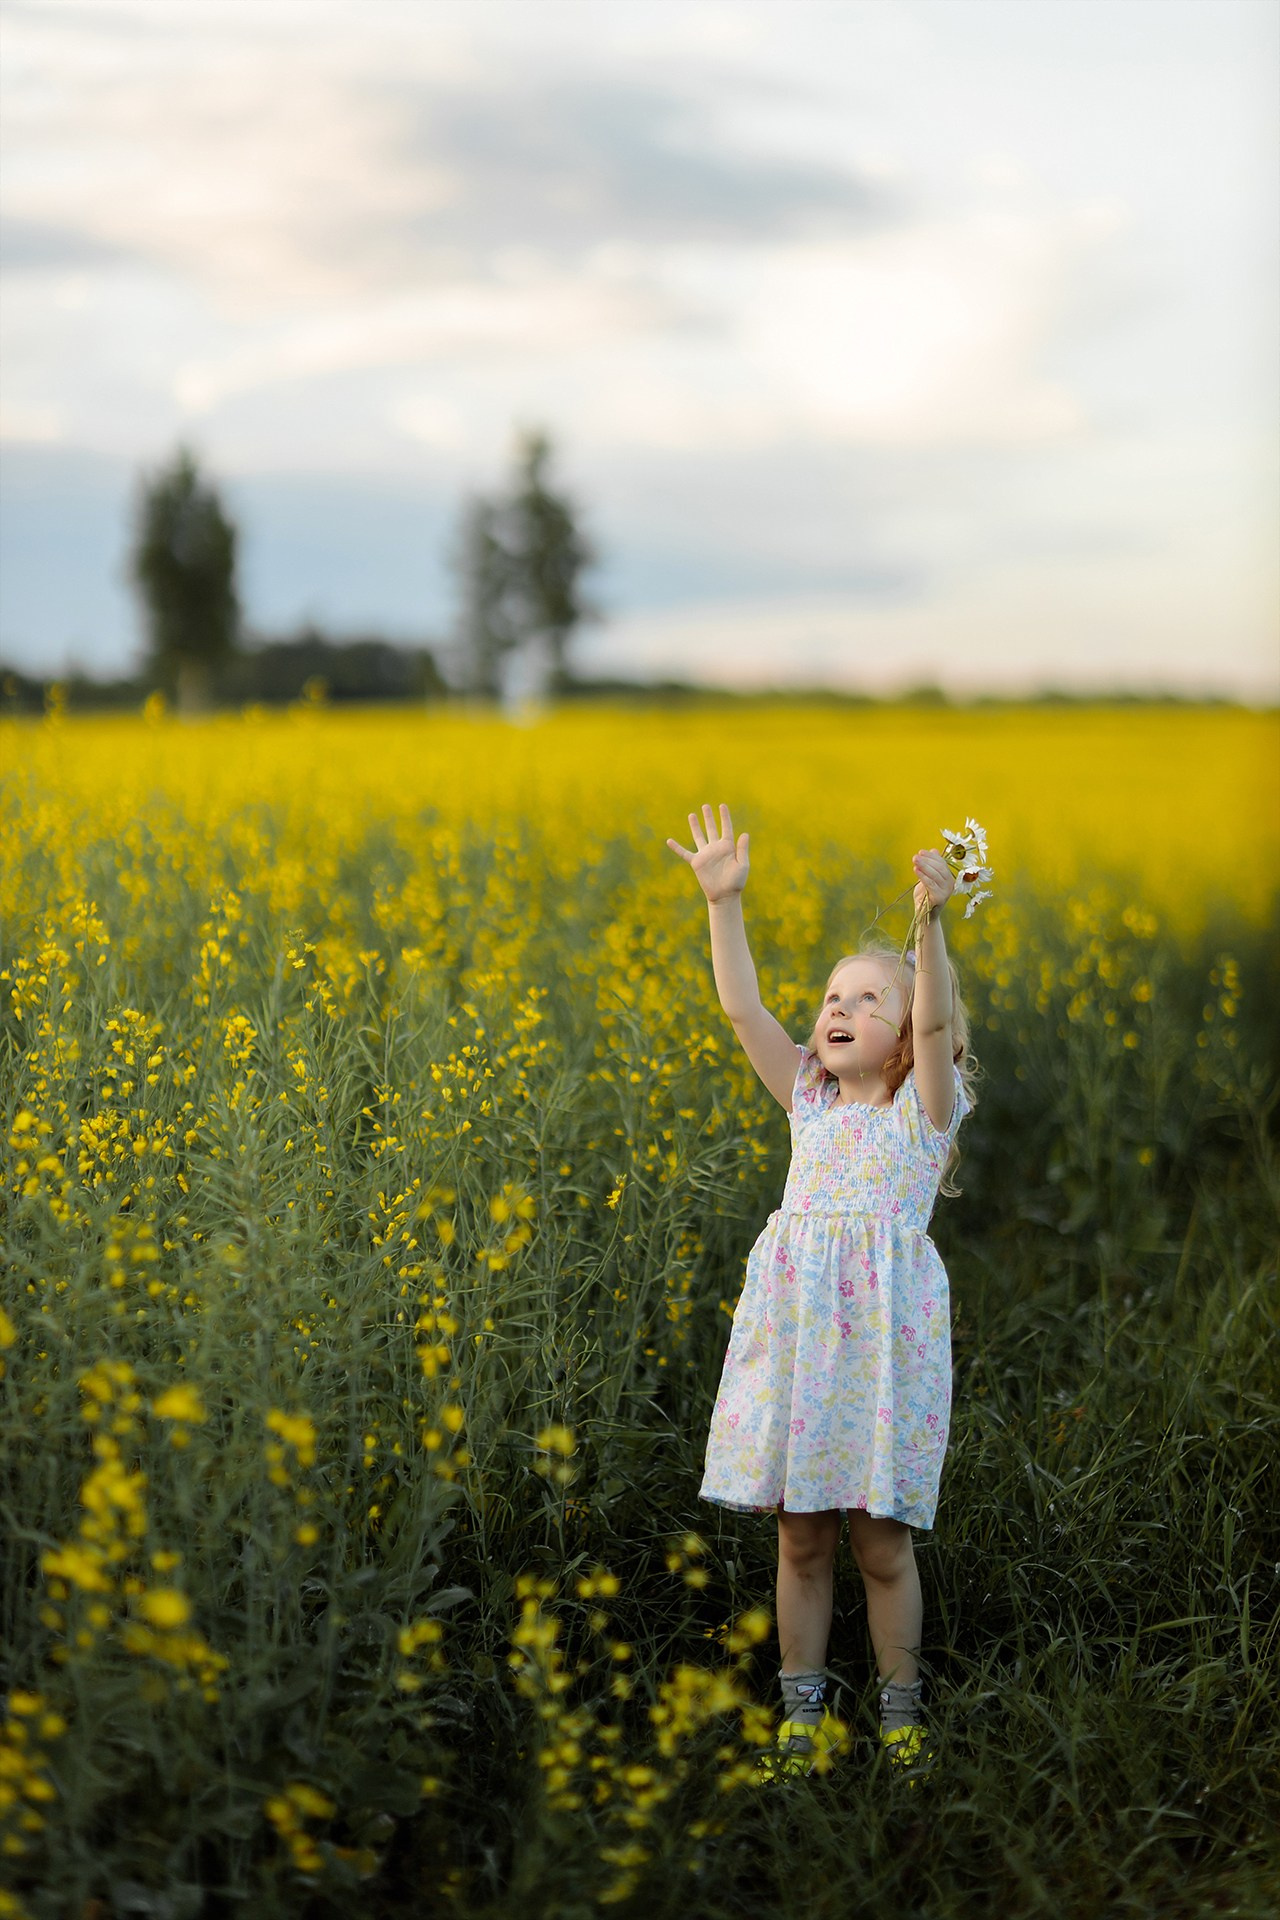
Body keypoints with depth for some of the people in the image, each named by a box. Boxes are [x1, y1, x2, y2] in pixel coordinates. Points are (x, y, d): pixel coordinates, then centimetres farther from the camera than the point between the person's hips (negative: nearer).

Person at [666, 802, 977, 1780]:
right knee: (801, 1536, 8)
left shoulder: (928, 1106, 2)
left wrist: (929, 926, -31)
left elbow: (936, 1022, -16)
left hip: (884, 1333, -4)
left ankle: (901, 1713, 18)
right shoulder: (809, 1099, 12)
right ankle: (804, 1713, 19)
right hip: (797, 1328, 4)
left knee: (882, 1543, 3)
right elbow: (742, 1007, 4)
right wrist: (724, 903, -6)